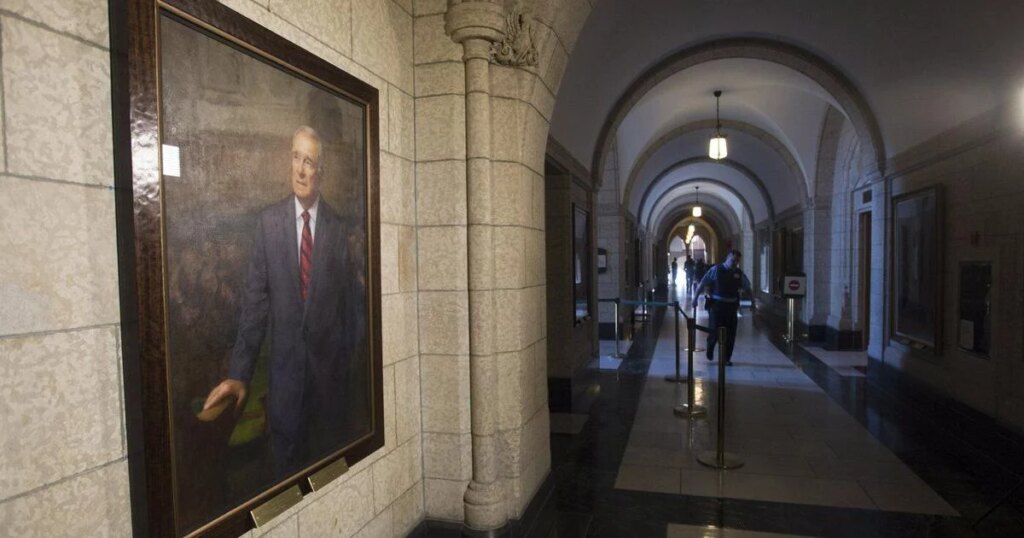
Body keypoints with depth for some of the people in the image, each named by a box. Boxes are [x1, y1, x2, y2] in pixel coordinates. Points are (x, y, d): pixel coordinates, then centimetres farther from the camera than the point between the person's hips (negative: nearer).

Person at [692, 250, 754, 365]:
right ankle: (710, 349, 28)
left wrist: (753, 302, 17)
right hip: (716, 305, -4)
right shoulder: (716, 270, -4)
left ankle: (726, 358, 17)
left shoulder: (739, 273, 7)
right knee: (714, 330, -4)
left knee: (730, 333, 4)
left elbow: (747, 288, 18)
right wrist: (695, 298, -8)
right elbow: (702, 284, -5)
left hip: (731, 306, 4)